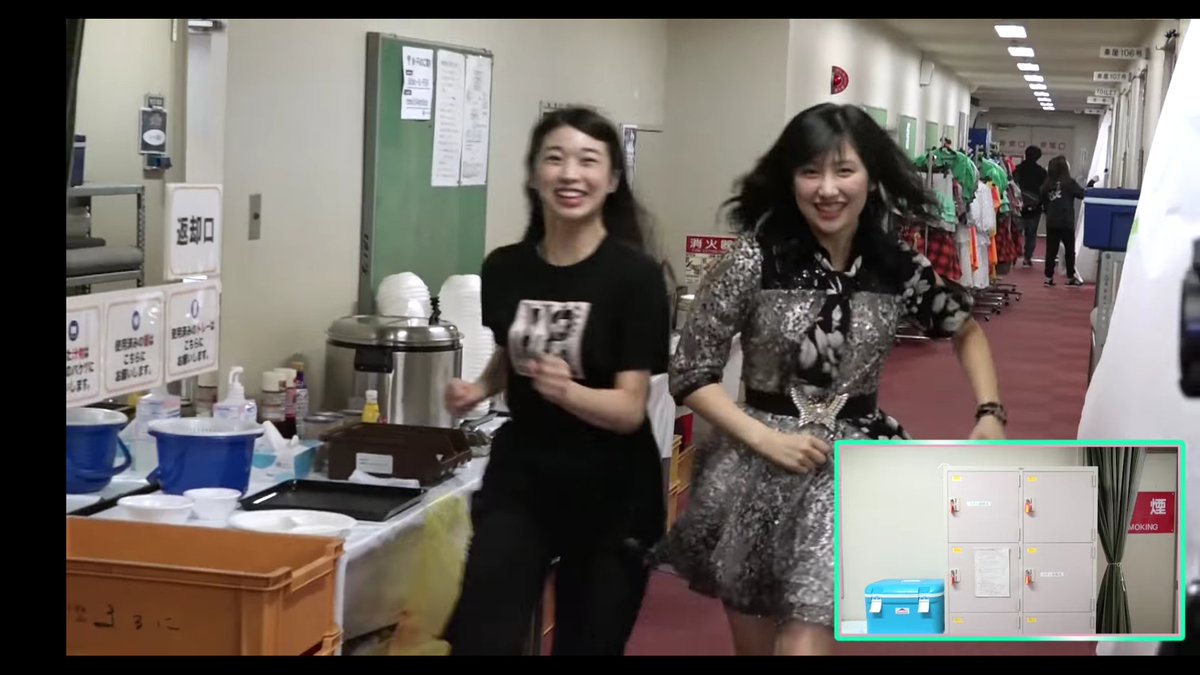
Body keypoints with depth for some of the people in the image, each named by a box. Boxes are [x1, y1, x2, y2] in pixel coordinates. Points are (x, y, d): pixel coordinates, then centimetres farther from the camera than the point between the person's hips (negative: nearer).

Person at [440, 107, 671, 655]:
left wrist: (567, 391, -35)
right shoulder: (504, 268, -2)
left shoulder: (634, 275, -15)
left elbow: (629, 408, -17)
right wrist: (479, 390, -2)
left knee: (588, 643, 13)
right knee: (478, 640, -8)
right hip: (518, 479, 3)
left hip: (610, 497, -3)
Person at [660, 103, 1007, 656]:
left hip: (849, 468, 0)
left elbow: (966, 330, 17)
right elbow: (689, 375, -7)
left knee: (805, 641, -13)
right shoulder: (754, 258, -11)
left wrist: (989, 413, 4)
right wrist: (767, 439, -16)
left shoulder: (901, 269, -3)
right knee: (753, 644, 14)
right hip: (755, 467, 0)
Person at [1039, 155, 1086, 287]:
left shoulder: (1046, 185, 2)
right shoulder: (1069, 183, -9)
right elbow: (1083, 194, -6)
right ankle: (1070, 277, 15)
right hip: (1066, 222, -3)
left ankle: (1049, 277, 4)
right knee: (1069, 250, 9)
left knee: (1051, 250, 6)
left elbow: (1044, 203, 7)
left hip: (1051, 223, 3)